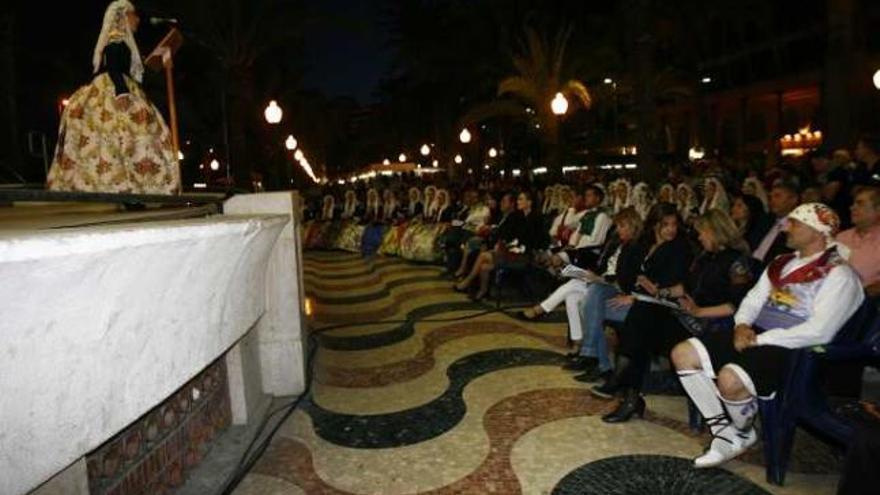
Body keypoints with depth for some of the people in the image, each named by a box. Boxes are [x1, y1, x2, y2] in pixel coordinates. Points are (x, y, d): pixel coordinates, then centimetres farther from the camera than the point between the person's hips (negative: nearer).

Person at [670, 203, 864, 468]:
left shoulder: (838, 274, -7)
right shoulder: (782, 262, 18)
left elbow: (819, 332, -18)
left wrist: (759, 339, -18)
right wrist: (742, 326, -3)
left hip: (791, 349, -8)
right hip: (754, 337, 8)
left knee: (729, 378, -34)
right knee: (683, 354, -9)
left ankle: (744, 433, 3)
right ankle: (725, 435, -2)